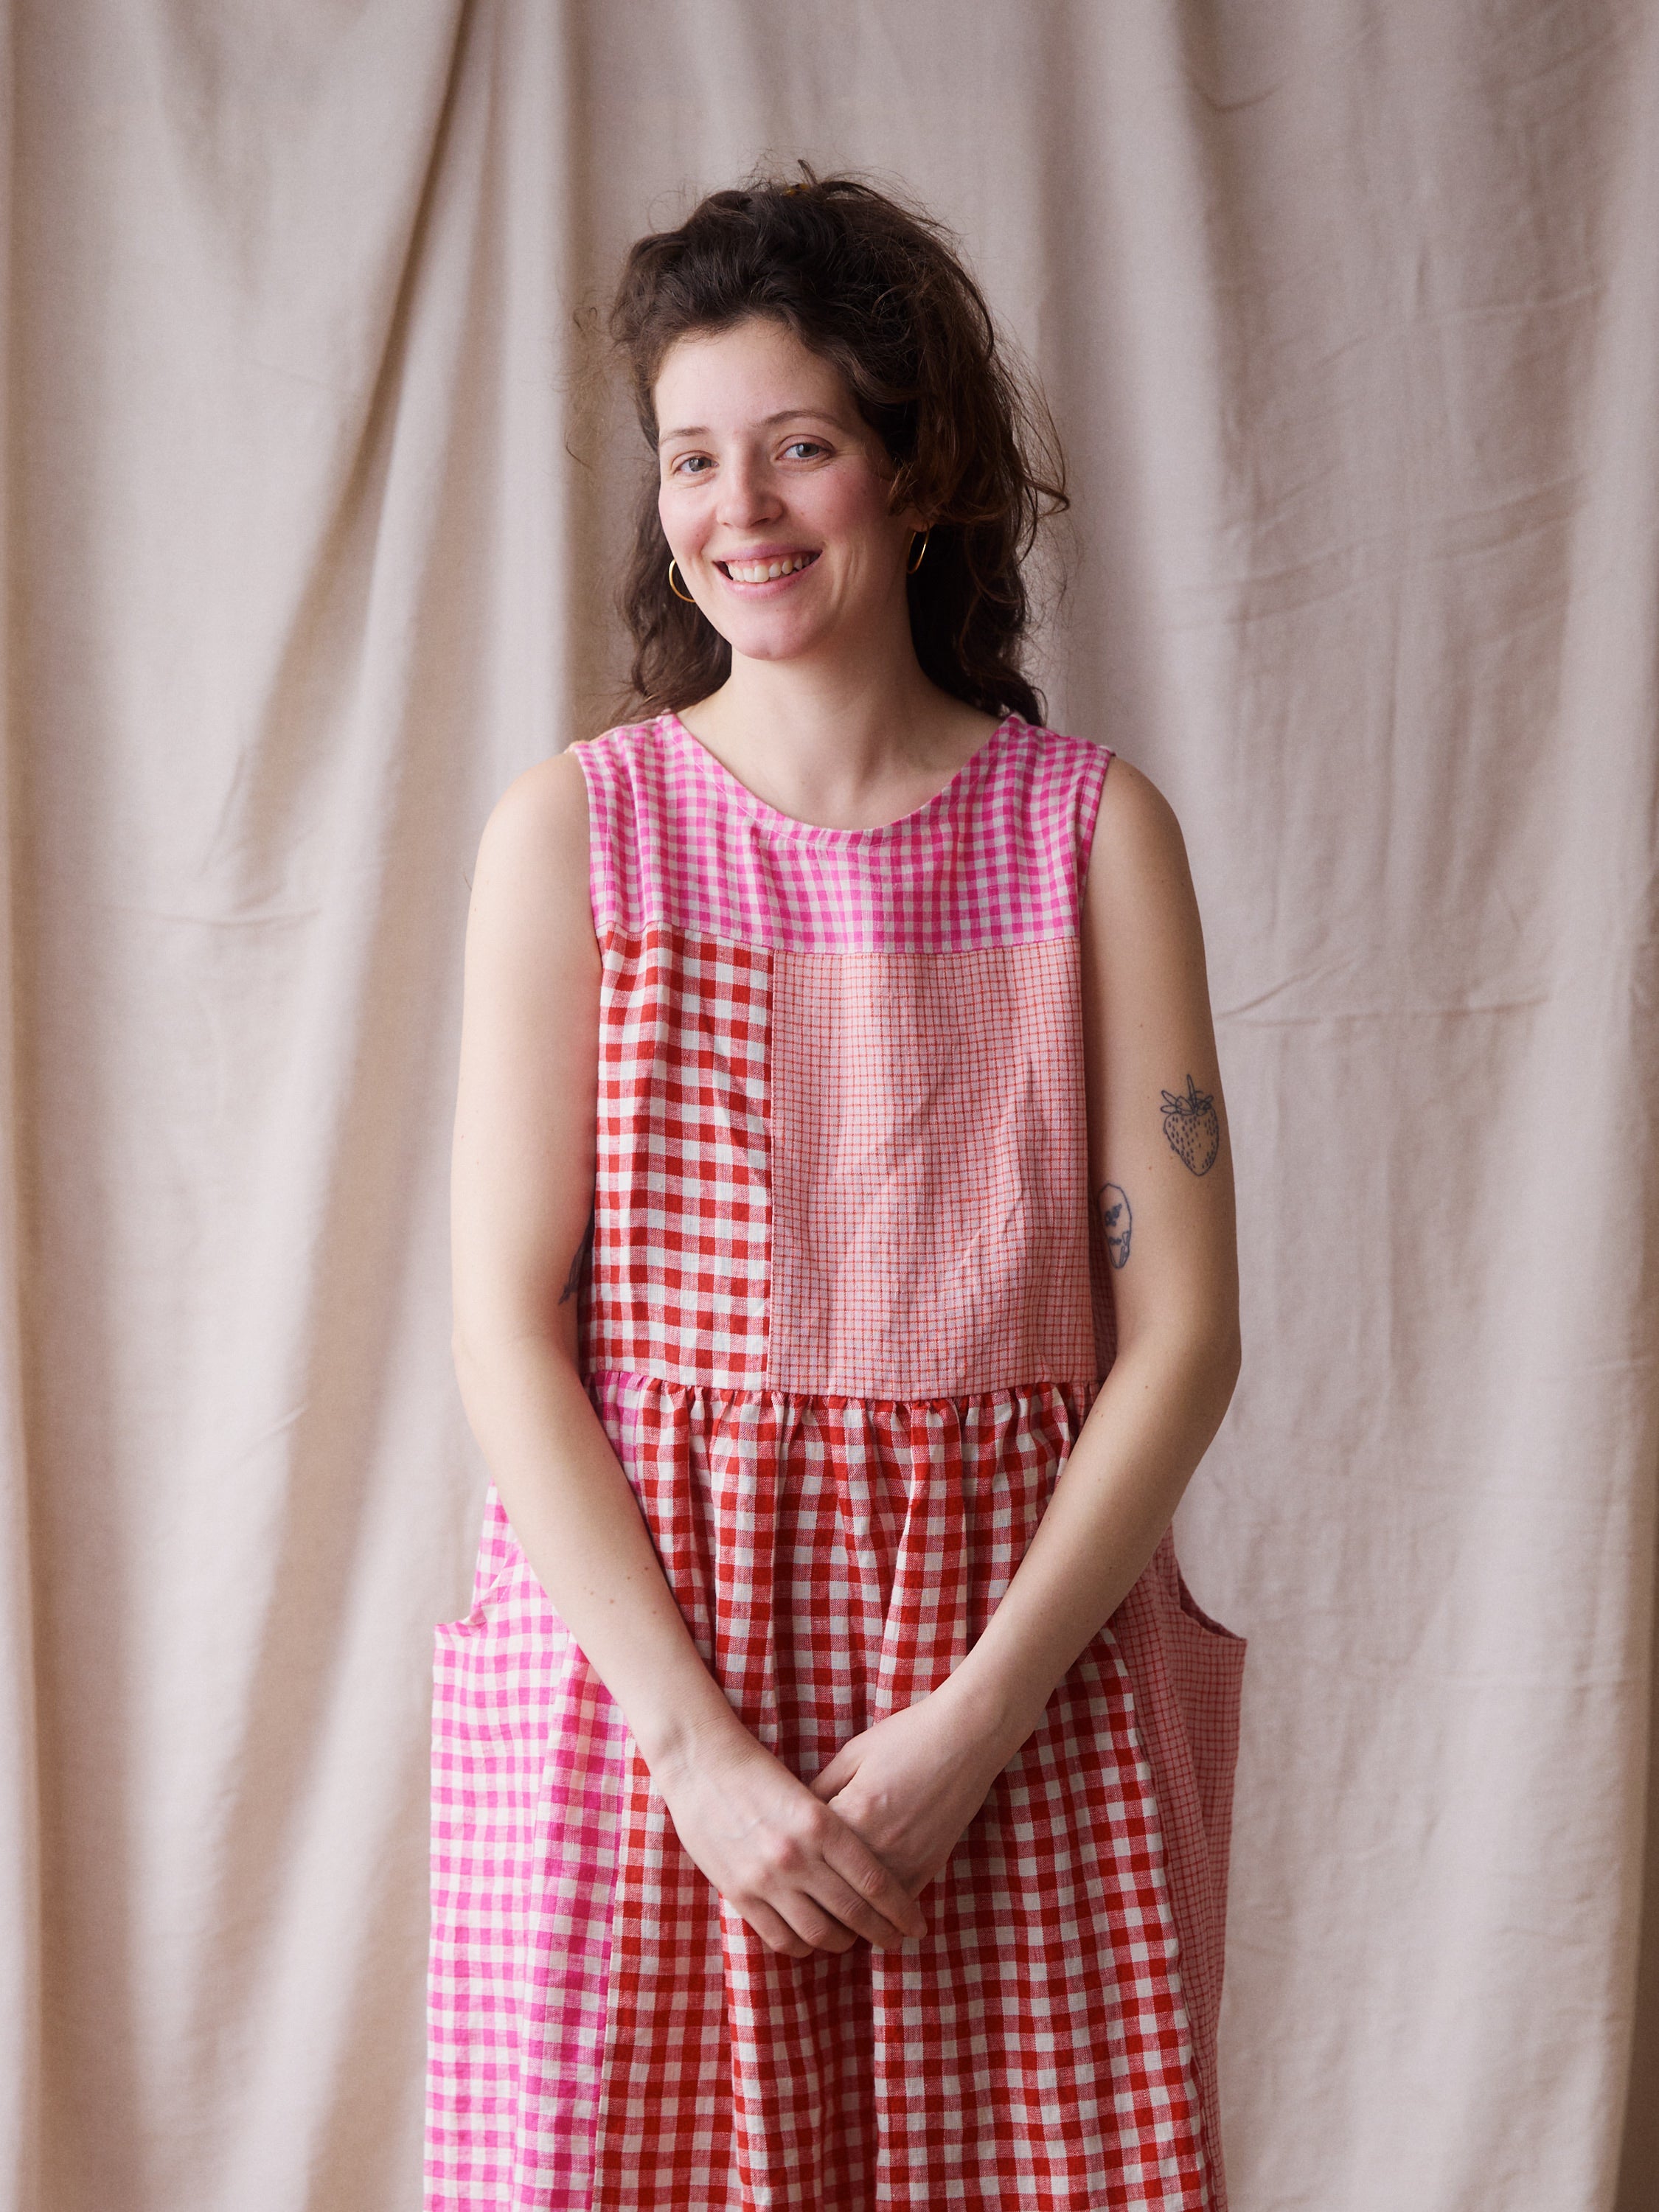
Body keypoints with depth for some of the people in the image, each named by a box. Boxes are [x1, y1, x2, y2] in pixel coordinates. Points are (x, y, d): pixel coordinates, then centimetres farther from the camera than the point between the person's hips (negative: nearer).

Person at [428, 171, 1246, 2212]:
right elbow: (506, 1324, -4)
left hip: (1022, 1668, 1)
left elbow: (1181, 1322, -2)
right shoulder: (578, 830, 0)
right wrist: (693, 1741, -12)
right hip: (638, 1645, 0)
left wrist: (977, 1716, -11)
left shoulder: (1089, 833, 1)